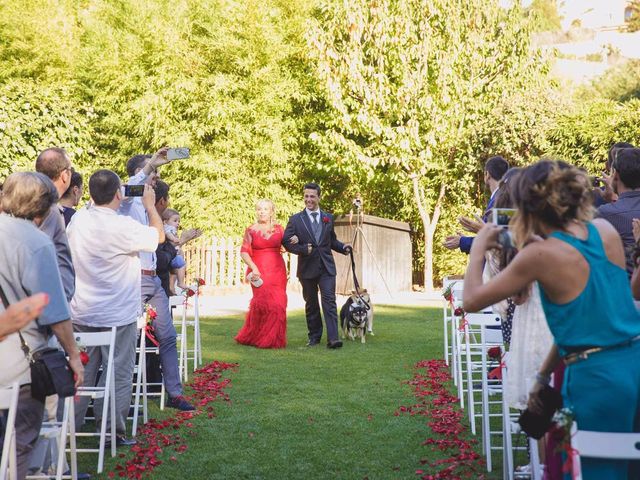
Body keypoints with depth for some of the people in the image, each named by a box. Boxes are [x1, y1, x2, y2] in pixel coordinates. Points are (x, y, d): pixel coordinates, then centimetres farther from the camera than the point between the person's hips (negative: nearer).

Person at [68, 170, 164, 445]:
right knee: (118, 374, 5)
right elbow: (158, 235, -6)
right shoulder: (123, 227, -21)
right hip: (117, 316, -6)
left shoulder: (78, 220, -2)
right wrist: (150, 205, 7)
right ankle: (113, 431, 9)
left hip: (81, 314, 6)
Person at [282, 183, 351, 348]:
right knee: (311, 304, 10)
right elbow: (286, 242, -3)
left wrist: (342, 247, -1)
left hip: (327, 267, 1)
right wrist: (303, 249, -17)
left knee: (329, 301, -10)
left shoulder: (328, 218, 10)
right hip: (307, 268, -1)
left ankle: (333, 338, -16)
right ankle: (314, 336, 22)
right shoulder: (295, 220, 2)